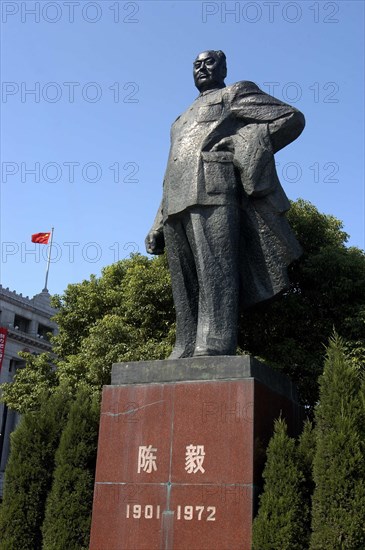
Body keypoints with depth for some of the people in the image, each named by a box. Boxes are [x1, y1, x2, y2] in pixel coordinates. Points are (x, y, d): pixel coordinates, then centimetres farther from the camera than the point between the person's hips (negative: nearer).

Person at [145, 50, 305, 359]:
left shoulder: (236, 93, 19)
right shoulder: (184, 119, 37)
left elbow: (291, 118, 6)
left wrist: (244, 149, -3)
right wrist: (158, 227, 22)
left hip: (213, 191, -7)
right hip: (177, 204, 7)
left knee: (215, 274, -20)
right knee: (185, 287, -2)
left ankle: (214, 351, -29)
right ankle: (185, 355, -5)